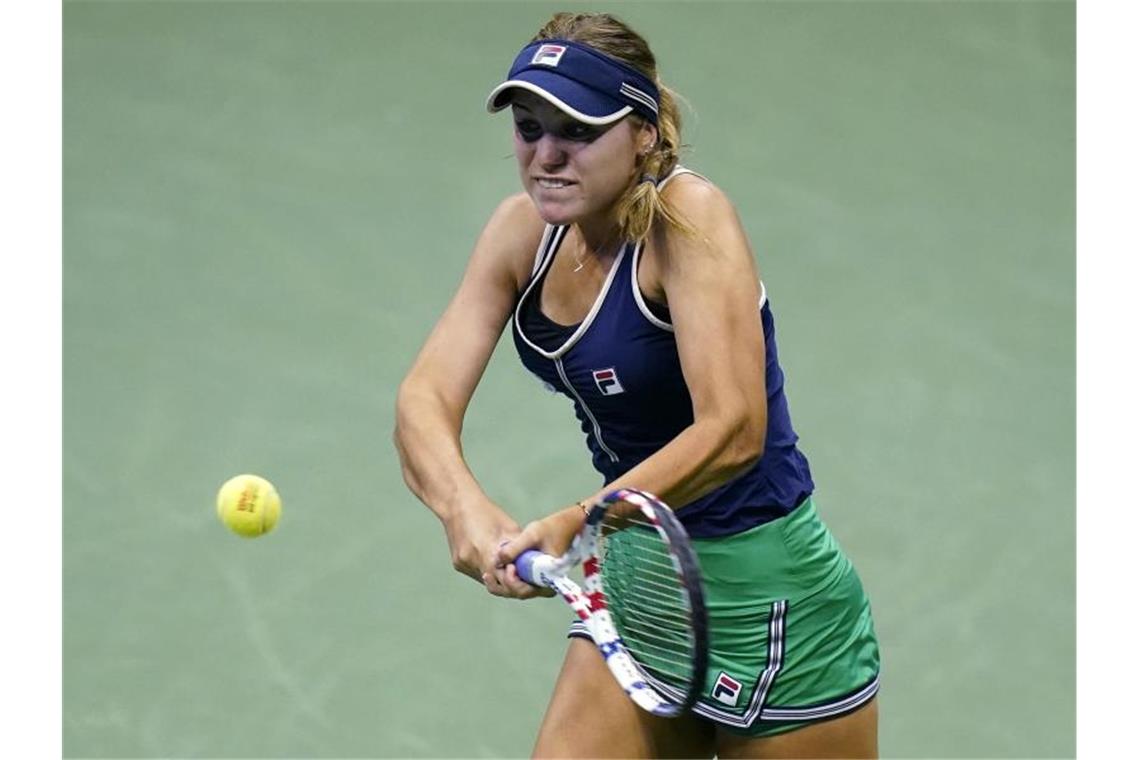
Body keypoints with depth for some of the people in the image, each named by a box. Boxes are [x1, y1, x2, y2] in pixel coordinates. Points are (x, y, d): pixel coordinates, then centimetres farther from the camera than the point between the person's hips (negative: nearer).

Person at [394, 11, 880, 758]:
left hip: (767, 591, -6)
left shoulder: (688, 218, -21)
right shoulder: (523, 230, -3)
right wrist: (465, 506, -34)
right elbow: (427, 394, -12)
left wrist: (578, 524, -43)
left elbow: (733, 431, -31)